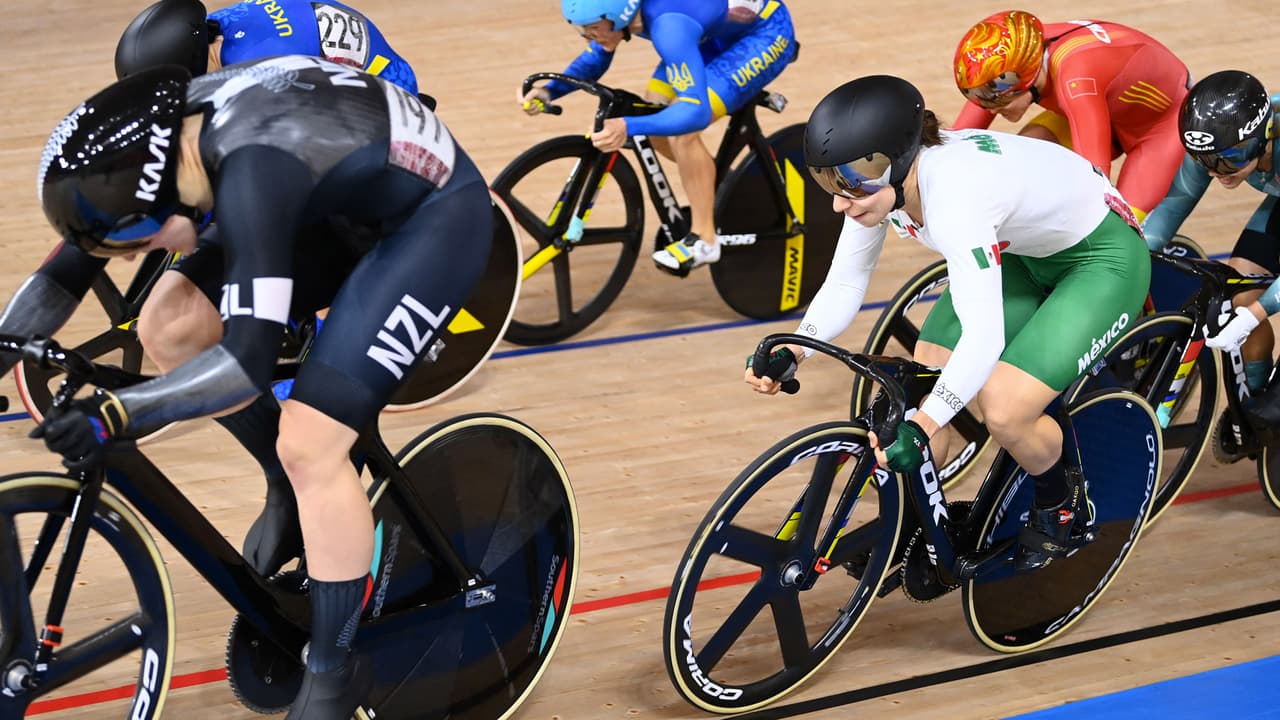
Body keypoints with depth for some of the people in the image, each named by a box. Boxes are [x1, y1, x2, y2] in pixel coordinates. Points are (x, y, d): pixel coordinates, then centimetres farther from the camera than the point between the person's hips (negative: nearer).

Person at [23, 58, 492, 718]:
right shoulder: (163, 137, -9)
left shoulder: (249, 174, -35)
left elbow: (249, 362, -39)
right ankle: (296, 496, 22)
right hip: (356, 203, 9)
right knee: (178, 323, 2)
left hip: (438, 217, -9)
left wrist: (117, 412, -46)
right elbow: (67, 269, 1)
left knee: (308, 444, -18)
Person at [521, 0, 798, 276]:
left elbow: (696, 111, -45)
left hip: (766, 32, -8)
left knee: (681, 129, -23)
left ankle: (703, 239, -8)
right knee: (654, 116, -2)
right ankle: (717, 188, 22)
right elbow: (595, 58, 5)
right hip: (721, 29, 8)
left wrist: (628, 127, -58)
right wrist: (549, 91, -13)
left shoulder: (669, 26, -38)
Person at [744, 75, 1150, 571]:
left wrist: (920, 428, -55)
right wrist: (790, 355, -21)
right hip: (1022, 248, 8)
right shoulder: (880, 179, -17)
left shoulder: (956, 198, -41)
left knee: (1003, 414, -19)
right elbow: (844, 284, -5)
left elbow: (983, 338, -47)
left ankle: (1061, 500, 12)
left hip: (1102, 257, -8)